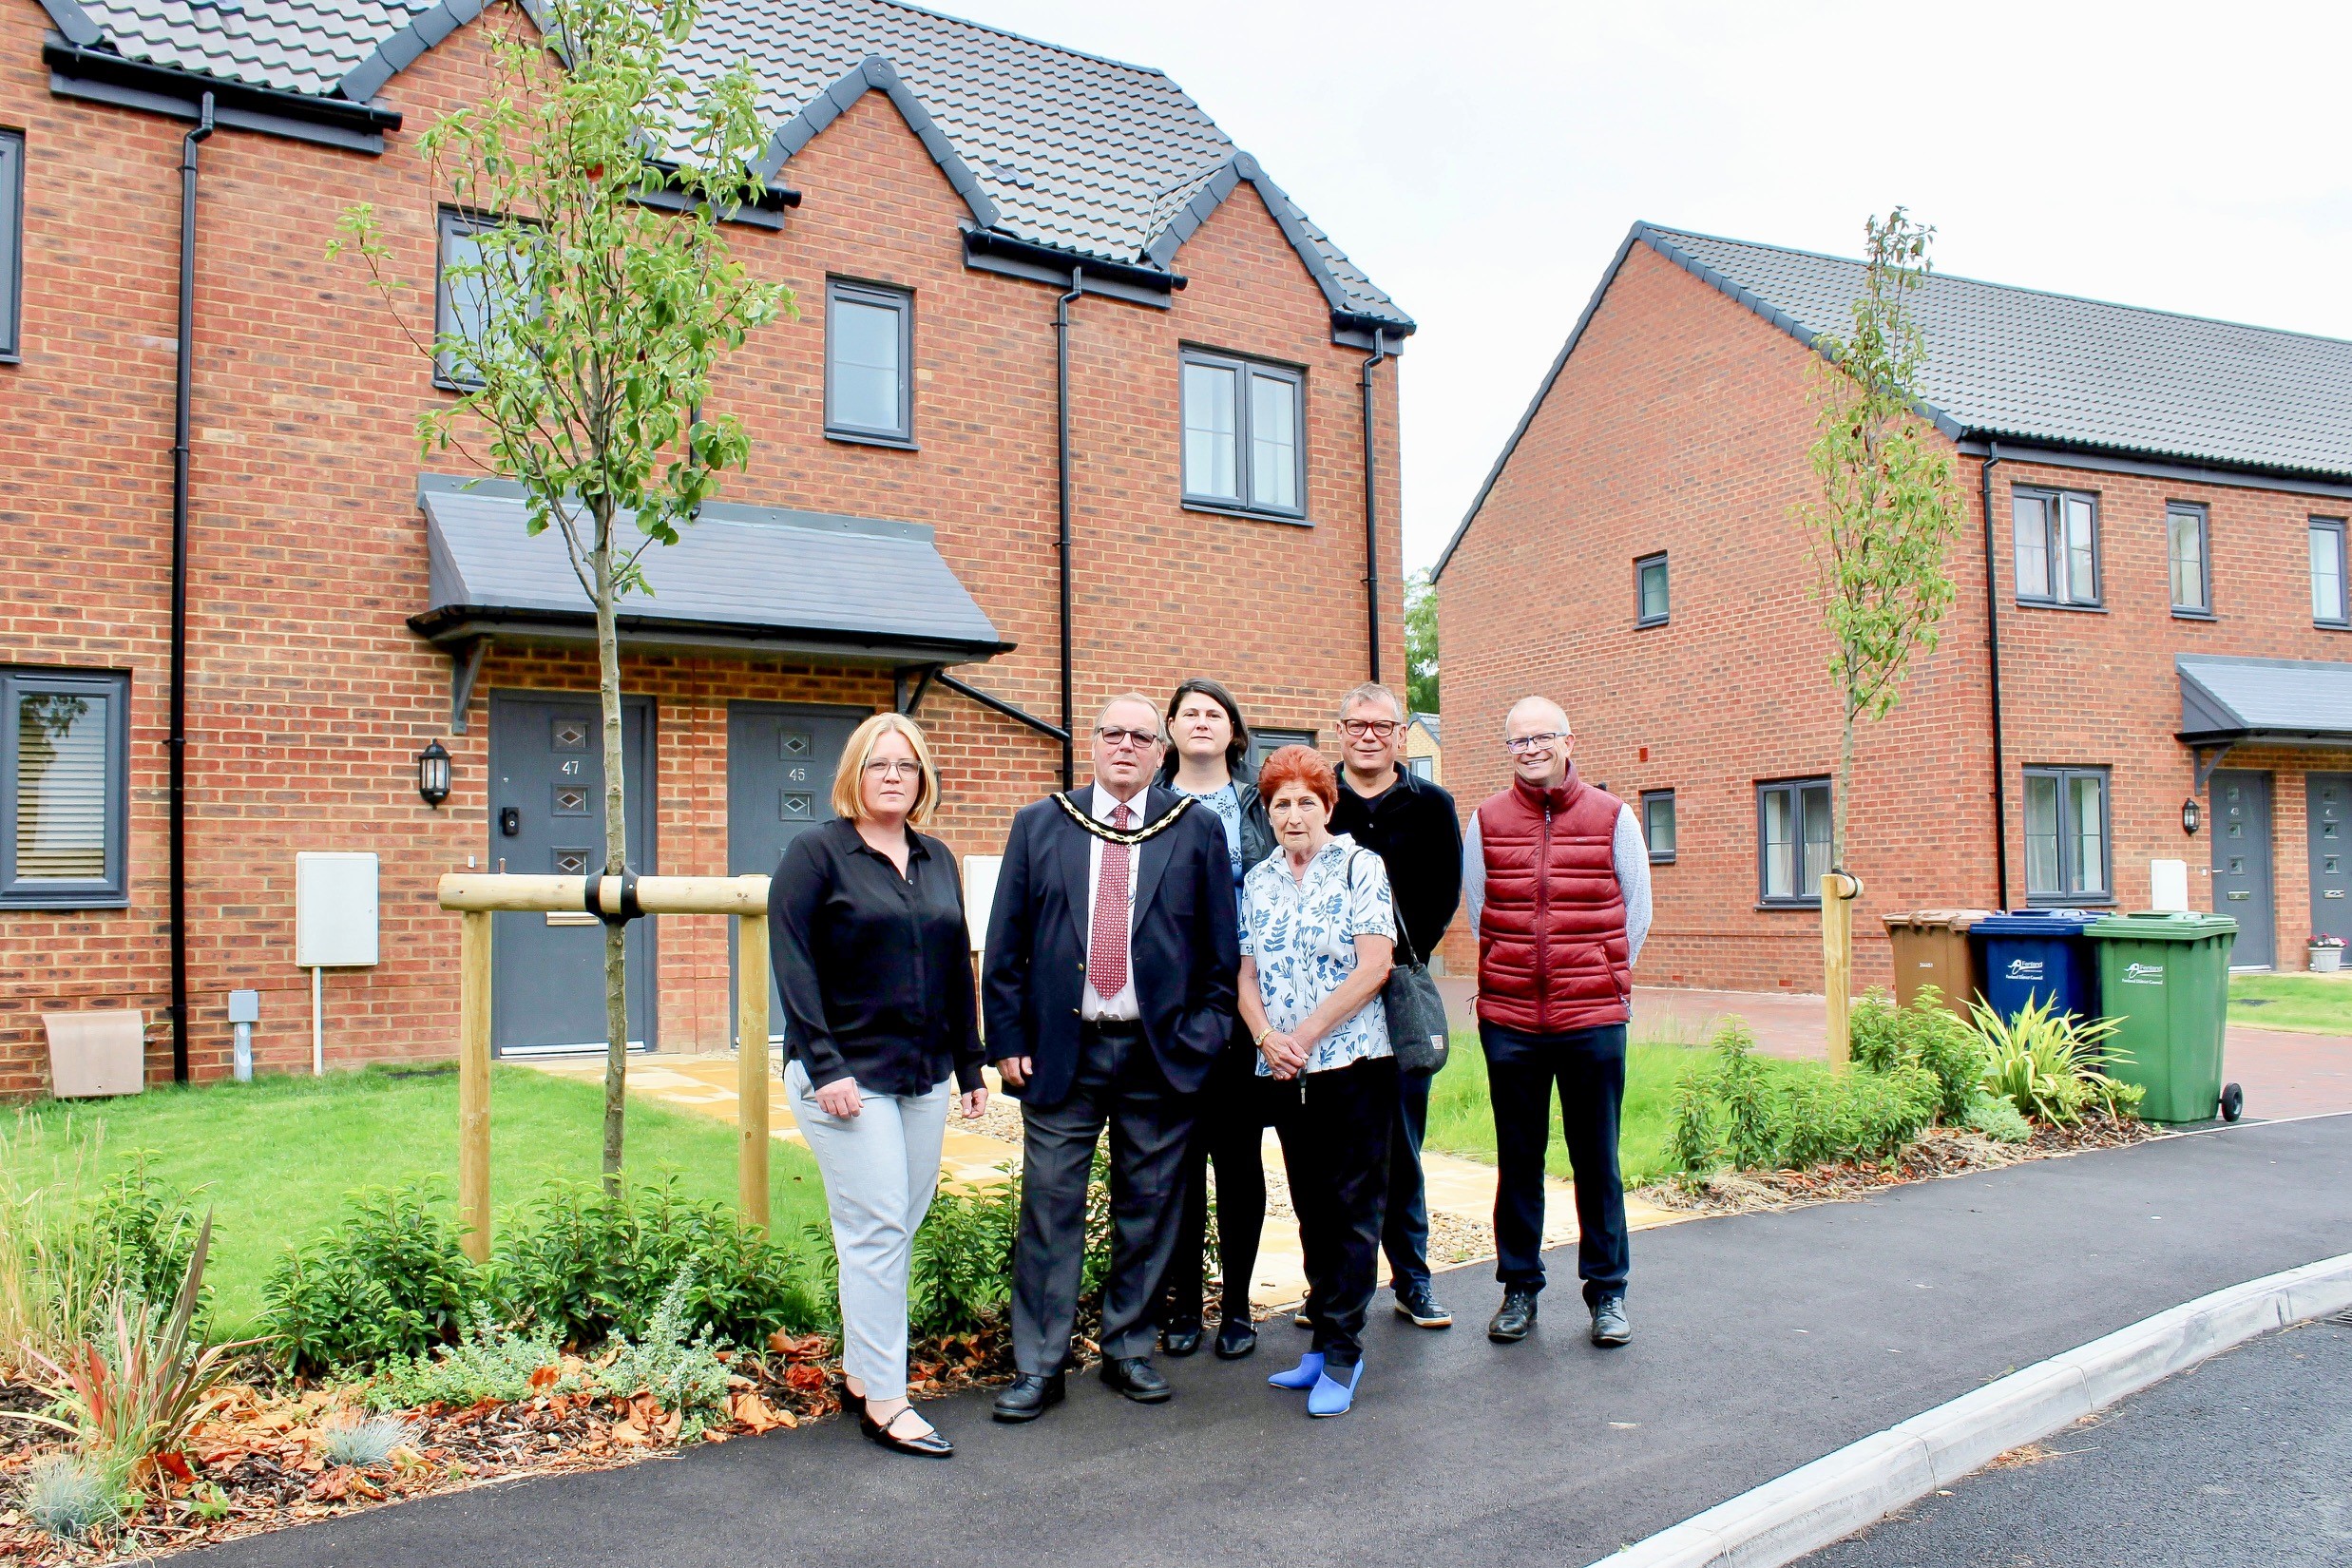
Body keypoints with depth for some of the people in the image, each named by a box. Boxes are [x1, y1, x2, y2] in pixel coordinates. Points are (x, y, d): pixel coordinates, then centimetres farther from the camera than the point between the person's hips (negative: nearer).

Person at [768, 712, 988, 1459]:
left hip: (924, 1076, 6)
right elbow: (792, 964, -10)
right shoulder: (816, 852, -4)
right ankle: (884, 1401, 1)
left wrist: (970, 1066, 13)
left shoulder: (937, 860, 13)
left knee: (897, 1230, 10)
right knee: (876, 1230, -7)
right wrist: (824, 1067, -17)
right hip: (847, 1075, -6)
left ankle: (860, 1374, 23)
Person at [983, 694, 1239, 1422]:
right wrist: (1007, 1039, -2)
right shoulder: (1039, 825, 6)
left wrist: (1204, 1033, -3)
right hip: (1060, 1050, 0)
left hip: (1161, 1054, 0)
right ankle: (1039, 1365, 14)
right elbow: (1005, 945, 4)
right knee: (1051, 1207, 3)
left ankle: (1129, 1350, 25)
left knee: (1148, 1208, 9)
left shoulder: (1197, 831, 5)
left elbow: (1220, 950, 6)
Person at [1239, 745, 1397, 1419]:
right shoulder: (1258, 881, 12)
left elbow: (1373, 967, -10)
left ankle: (1341, 1355, 7)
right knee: (1311, 1209, 12)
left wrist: (1305, 1035, -12)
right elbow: (1247, 973, 10)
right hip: (1284, 1071, 5)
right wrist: (1266, 1036, -9)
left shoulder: (1360, 867, -2)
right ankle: (1325, 1340, 22)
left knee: (1352, 1210, 0)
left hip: (1354, 1061, -5)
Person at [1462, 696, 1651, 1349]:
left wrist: (1603, 982, 9)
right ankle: (1519, 1288, 22)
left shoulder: (1612, 817, 0)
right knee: (1517, 1159, 10)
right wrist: (1517, 977, 9)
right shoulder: (1485, 821, 3)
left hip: (1593, 1022, -1)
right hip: (1509, 1023, 1)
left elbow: (1636, 913, 8)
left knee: (1597, 1159, 7)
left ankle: (1607, 1291, 20)